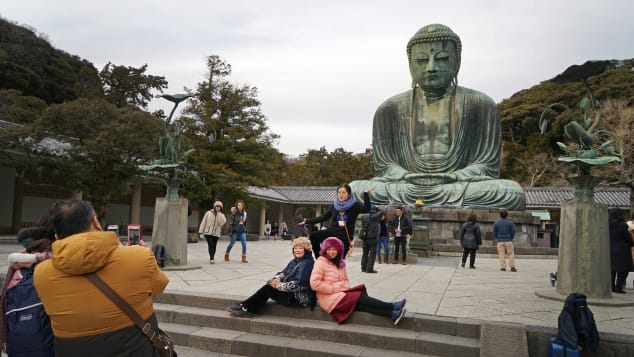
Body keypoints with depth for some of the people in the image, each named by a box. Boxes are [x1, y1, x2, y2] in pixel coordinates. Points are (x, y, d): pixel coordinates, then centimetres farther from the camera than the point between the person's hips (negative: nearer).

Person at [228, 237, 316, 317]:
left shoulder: (307, 263, -16)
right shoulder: (295, 261, 13)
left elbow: (297, 284, -23)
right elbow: (283, 273, 12)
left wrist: (280, 285, -15)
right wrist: (277, 279, -11)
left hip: (300, 299, -8)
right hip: (292, 294, 8)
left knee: (268, 289, -13)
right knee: (268, 286, -6)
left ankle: (245, 308, -2)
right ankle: (245, 308, -5)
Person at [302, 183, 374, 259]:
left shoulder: (354, 205, -4)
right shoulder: (335, 205, 6)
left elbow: (366, 209, -22)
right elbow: (324, 217, 14)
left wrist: (366, 194, -31)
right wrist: (308, 221, 15)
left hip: (345, 237, -3)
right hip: (332, 232, 3)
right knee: (313, 236, -20)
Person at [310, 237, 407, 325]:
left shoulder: (340, 262, 13)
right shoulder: (320, 263, -10)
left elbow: (345, 279, 20)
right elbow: (314, 283, -19)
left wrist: (345, 288, -3)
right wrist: (333, 289, -16)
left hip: (341, 293, 7)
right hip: (330, 297, -7)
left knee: (360, 304, -20)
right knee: (359, 298, -22)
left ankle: (392, 313, -36)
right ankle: (393, 306, -25)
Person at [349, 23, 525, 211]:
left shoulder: (481, 105, 9)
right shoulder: (390, 109, 11)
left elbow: (487, 166, 2)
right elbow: (384, 165, 6)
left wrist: (453, 178, -19)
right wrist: (409, 177, -17)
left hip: (462, 190, 0)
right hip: (406, 187, 1)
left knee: (514, 192, -31)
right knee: (355, 190, -26)